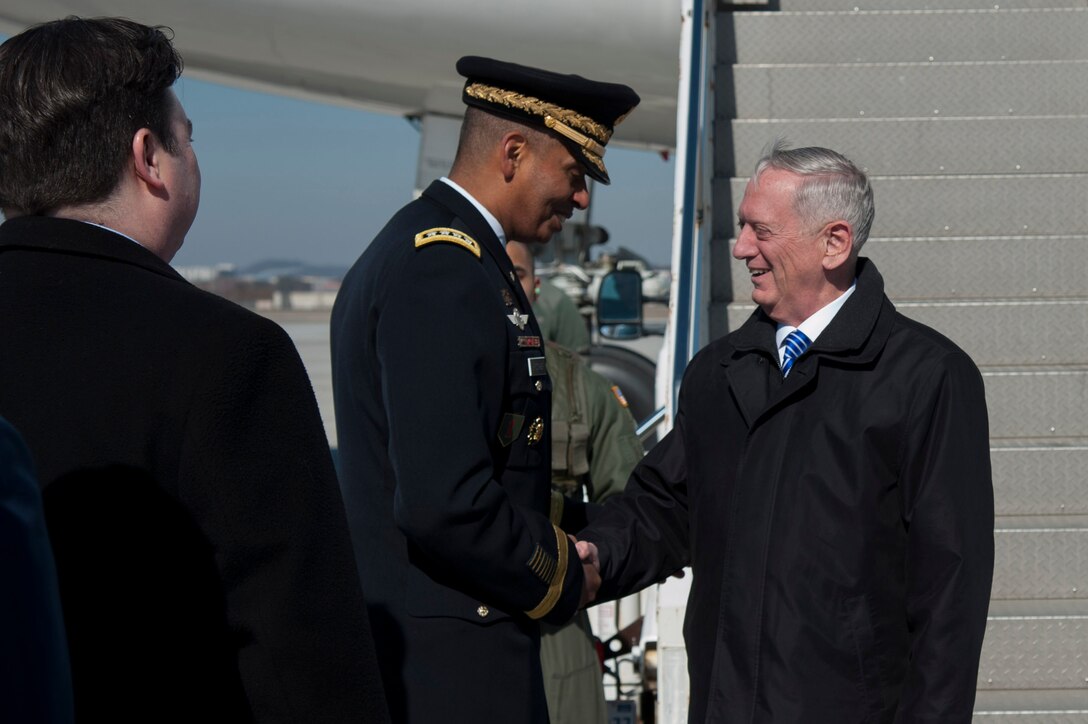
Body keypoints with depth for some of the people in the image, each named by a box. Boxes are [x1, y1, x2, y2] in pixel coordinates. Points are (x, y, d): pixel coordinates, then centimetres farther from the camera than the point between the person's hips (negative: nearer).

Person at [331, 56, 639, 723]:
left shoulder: (409, 250, 15)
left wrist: (583, 526, 12)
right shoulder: (444, 272, -18)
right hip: (448, 668, -10)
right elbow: (443, 506, -26)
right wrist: (561, 577, -11)